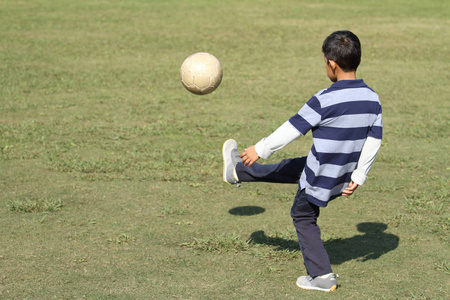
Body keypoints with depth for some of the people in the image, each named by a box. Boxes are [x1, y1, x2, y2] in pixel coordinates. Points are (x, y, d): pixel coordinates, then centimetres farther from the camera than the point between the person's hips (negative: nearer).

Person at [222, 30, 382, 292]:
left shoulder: (324, 100, -26)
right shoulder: (373, 99, -7)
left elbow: (292, 129, -19)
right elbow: (374, 141, -1)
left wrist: (260, 149, -6)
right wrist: (358, 177, 8)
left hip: (319, 178, -6)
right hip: (343, 175, 6)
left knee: (303, 217, 18)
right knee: (286, 168, 24)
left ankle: (322, 276, 23)